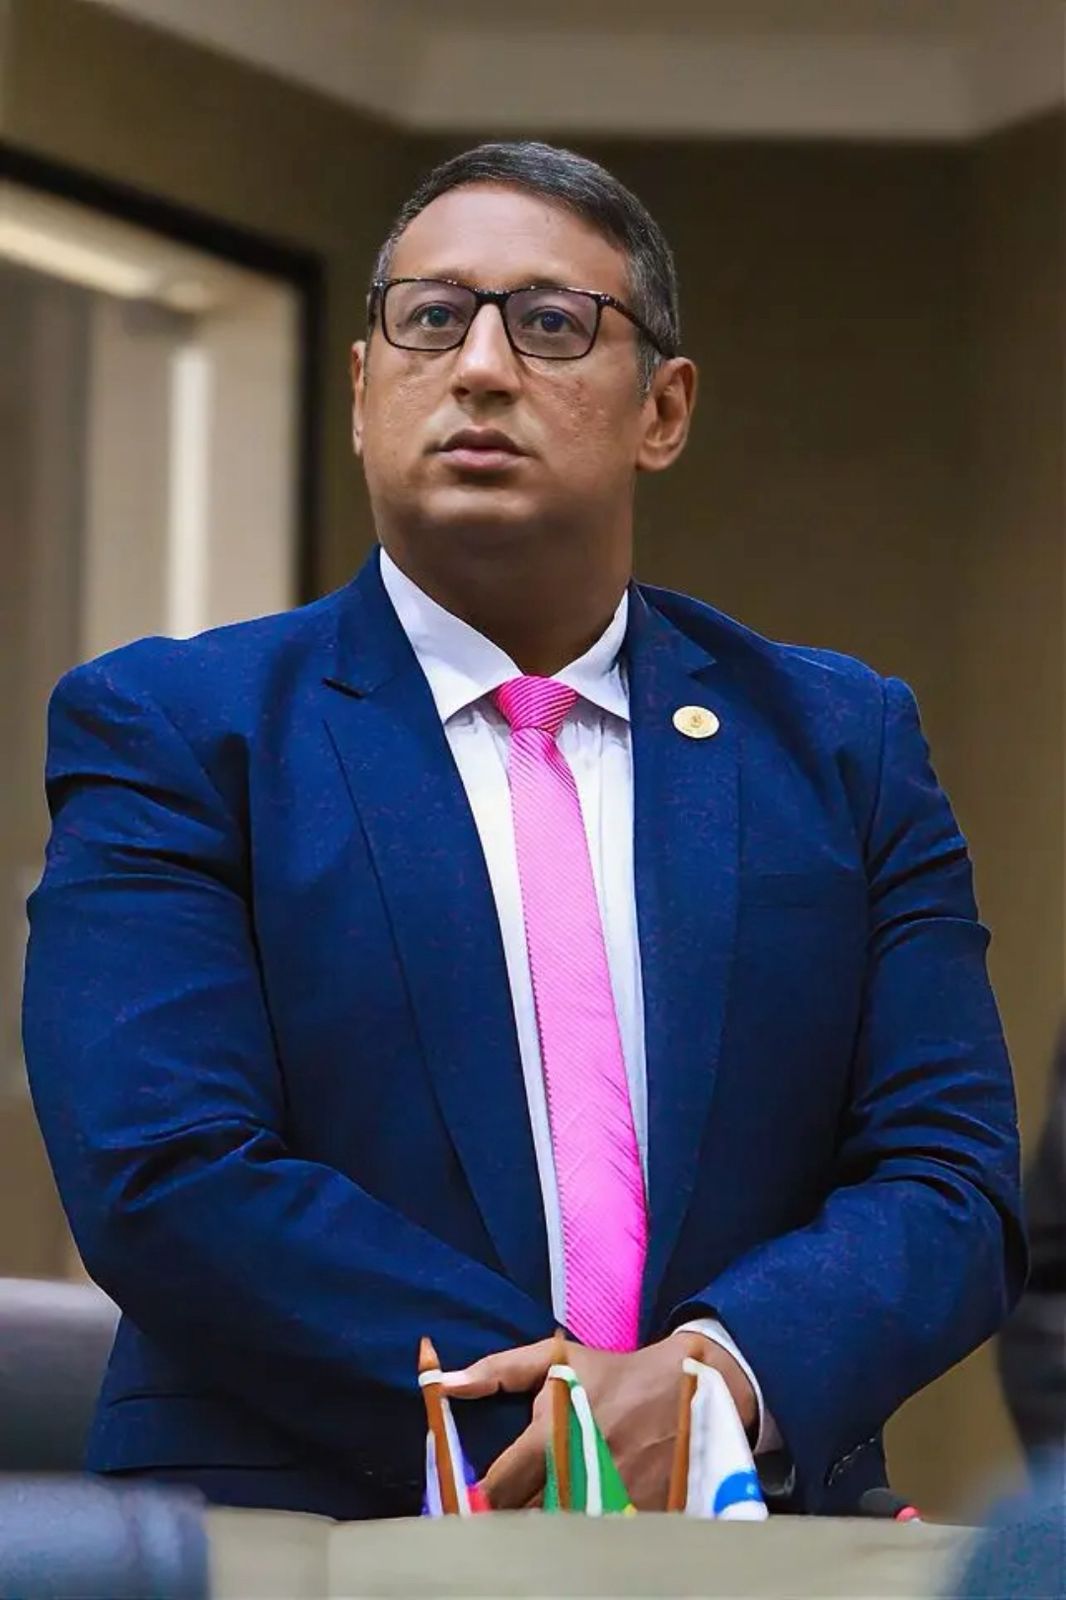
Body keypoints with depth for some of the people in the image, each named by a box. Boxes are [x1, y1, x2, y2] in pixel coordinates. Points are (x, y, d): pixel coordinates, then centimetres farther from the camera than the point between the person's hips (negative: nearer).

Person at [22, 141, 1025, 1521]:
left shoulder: (840, 744, 16)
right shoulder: (168, 732, 8)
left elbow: (948, 1177, 9)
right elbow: (162, 1176, -4)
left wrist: (717, 1379, -10)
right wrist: (546, 1418, -10)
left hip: (747, 1557, 2)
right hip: (296, 1550, -2)